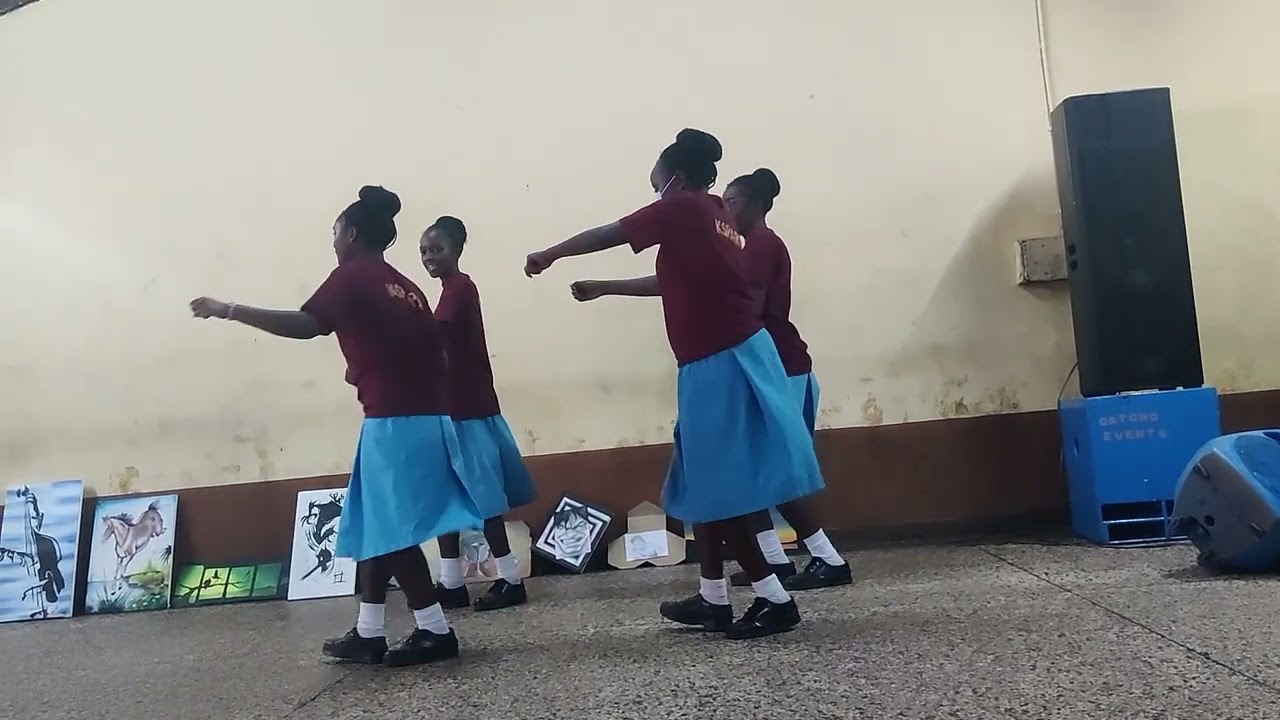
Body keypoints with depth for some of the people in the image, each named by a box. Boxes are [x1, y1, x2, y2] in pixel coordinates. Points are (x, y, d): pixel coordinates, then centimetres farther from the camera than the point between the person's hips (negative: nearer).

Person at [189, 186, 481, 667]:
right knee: (373, 526, 14)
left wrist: (230, 311, -11)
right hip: (426, 417, 9)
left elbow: (306, 325, -17)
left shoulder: (353, 275, -3)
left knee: (393, 531, -2)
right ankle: (368, 633, 21)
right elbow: (435, 355, 16)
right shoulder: (406, 288, 20)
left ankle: (435, 631, 3)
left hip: (395, 422, -9)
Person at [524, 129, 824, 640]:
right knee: (704, 483, 15)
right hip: (730, 357, 9)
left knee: (719, 489, -2)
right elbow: (674, 281, 28)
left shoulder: (682, 209, -5)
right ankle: (714, 598, 23)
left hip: (719, 363, -9)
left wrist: (549, 255, 18)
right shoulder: (716, 218, 19)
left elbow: (605, 236, 3)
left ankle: (774, 598, 3)